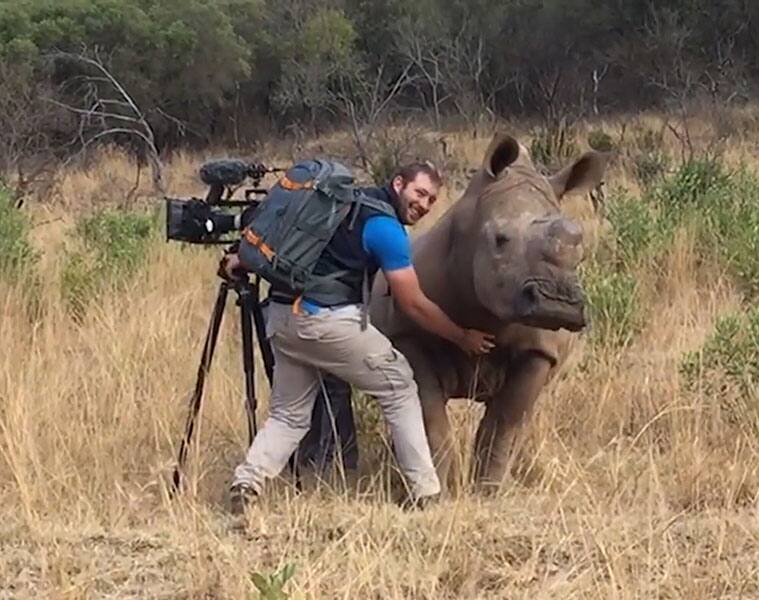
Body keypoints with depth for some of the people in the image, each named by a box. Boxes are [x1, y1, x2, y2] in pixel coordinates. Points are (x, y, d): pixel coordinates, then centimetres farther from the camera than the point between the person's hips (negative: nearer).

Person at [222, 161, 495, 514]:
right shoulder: (386, 228, -4)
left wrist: (244, 259, 22)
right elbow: (414, 305, -2)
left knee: (288, 414, 15)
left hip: (281, 316, 8)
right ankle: (425, 490, 4)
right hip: (327, 321, -8)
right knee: (398, 386, 6)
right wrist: (463, 338, 7)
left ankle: (247, 482, -6)